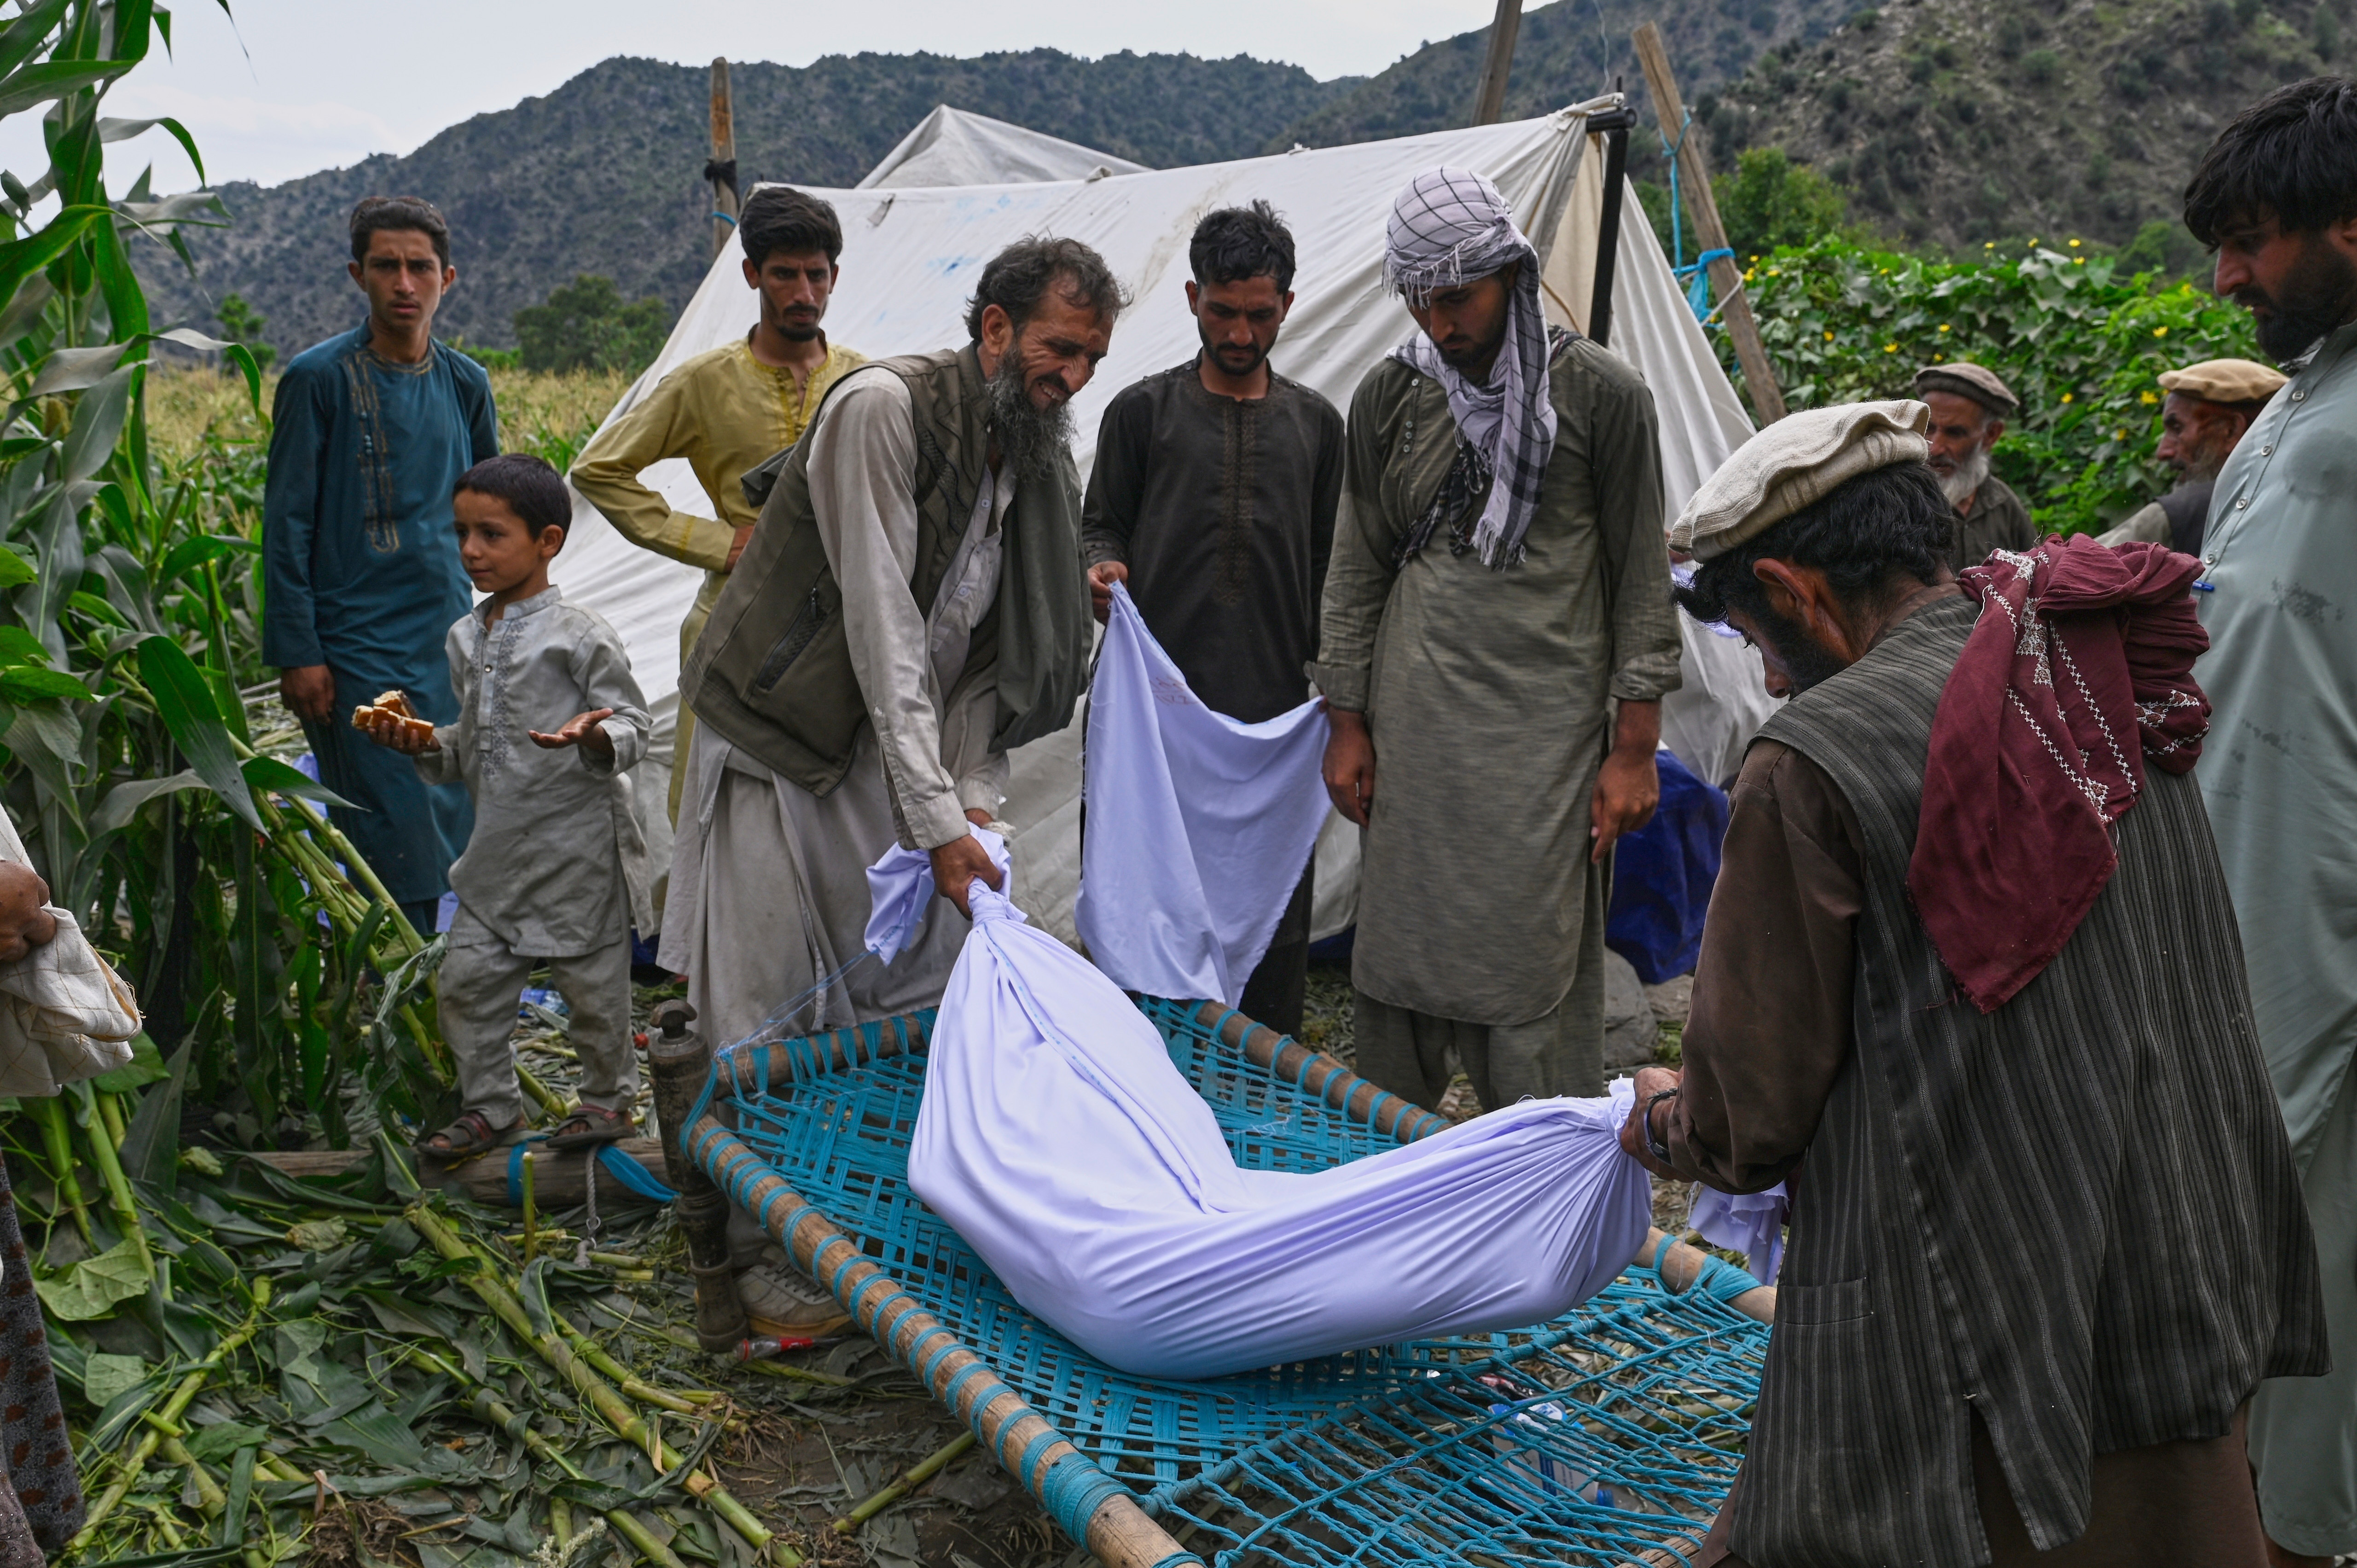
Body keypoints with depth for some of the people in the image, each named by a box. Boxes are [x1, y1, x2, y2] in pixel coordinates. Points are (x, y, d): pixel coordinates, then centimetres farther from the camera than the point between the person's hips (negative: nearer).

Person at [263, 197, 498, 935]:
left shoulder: (466, 383, 9)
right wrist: (296, 653, -9)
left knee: (449, 832, 8)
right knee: (393, 843, -7)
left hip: (449, 639, 5)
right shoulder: (318, 378, -5)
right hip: (357, 646, -5)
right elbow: (286, 523, -4)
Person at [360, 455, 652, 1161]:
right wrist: (427, 744, 1)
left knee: (590, 980, 6)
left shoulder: (580, 634, -11)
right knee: (468, 976, 9)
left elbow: (633, 724, -11)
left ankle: (609, 1097, 26)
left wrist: (595, 737, -31)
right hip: (499, 847, 7)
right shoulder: (467, 637, 10)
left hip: (577, 844, -7)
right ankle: (490, 1106, 25)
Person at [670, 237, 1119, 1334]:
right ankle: (773, 1253, 16)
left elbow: (994, 655, 5)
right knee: (777, 1012, -1)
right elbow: (882, 625, -26)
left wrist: (973, 794, -9)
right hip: (780, 747, -7)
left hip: (896, 753, 7)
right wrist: (935, 815, -27)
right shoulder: (883, 407, -20)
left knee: (932, 982, 7)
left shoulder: (1042, 470, 3)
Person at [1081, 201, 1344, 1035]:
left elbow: (1328, 564, 17)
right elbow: (1101, 523, 10)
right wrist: (1103, 568, -14)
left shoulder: (1314, 423, 15)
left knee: (1275, 923, 4)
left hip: (1275, 710, 2)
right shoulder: (1142, 410, 9)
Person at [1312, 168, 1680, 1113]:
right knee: (1395, 959, 8)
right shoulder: (1388, 396, 8)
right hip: (1413, 732, 3)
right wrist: (1348, 723, 8)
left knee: (1537, 976, -3)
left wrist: (1634, 746, -3)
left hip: (1548, 732, -3)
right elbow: (1358, 567, 12)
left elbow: (1641, 575, 0)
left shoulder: (1599, 394, -1)